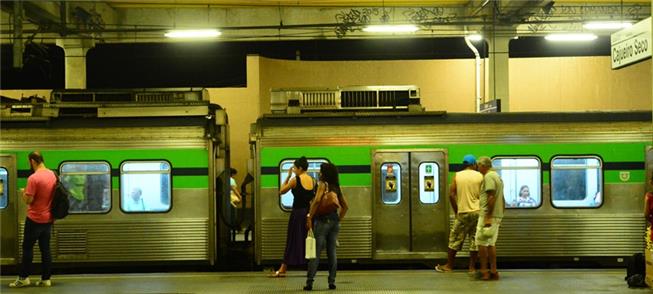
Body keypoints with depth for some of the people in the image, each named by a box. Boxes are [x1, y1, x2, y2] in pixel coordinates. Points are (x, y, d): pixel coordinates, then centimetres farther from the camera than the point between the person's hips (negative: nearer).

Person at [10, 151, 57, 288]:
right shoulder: (53, 174, 4)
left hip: (35, 219, -6)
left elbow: (28, 200, -17)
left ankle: (24, 278, 10)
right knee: (45, 248, 9)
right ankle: (46, 279, 10)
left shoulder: (33, 178, -19)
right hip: (48, 218, 7)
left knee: (27, 248, 5)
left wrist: (24, 193, 1)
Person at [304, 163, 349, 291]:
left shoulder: (323, 184, -6)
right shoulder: (336, 187, 13)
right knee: (332, 252, 9)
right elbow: (345, 206, 15)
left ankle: (309, 282, -7)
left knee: (315, 252, -5)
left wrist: (309, 217, -18)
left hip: (322, 220, -6)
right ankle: (332, 282, 8)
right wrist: (339, 219, 16)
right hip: (334, 221, 6)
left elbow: (317, 200, -21)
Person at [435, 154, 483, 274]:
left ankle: (449, 266, 14)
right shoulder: (480, 176, 0)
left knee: (455, 239, 9)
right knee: (474, 240, 7)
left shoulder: (457, 176, 2)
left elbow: (451, 194, -1)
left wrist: (456, 211, 8)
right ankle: (472, 267, 8)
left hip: (463, 213, 0)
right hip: (477, 212, 0)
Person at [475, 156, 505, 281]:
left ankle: (484, 271, -5)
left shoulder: (488, 176, -12)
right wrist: (500, 216, 24)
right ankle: (493, 271, 10)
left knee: (481, 242, -5)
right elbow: (502, 199, 21)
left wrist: (488, 217, -23)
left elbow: (491, 197, -21)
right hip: (497, 216, 10)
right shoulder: (497, 176, 18)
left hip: (488, 215, -10)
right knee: (491, 243, 11)